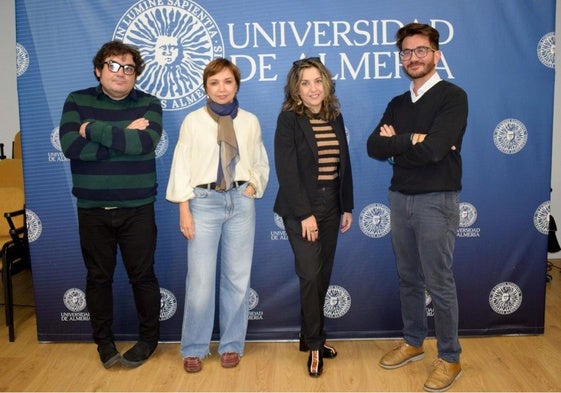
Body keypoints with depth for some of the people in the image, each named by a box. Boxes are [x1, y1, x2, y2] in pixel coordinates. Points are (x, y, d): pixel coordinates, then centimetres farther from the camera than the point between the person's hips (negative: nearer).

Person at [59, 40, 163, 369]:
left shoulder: (148, 104, 0)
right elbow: (70, 146, -15)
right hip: (92, 209, 1)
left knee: (143, 275, 8)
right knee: (98, 277, 11)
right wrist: (123, 137, -16)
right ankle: (104, 341, 28)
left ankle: (149, 337, 27)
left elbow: (145, 143, -20)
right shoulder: (77, 101, 2)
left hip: (137, 209, -1)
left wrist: (92, 129, -15)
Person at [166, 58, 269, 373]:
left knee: (238, 277, 7)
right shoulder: (193, 121, 1)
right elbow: (182, 166, 0)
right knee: (200, 279, -2)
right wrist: (184, 210, -5)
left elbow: (262, 163, 13)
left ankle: (232, 344, 23)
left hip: (241, 201, 2)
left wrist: (254, 187, -4)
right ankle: (194, 348, 16)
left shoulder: (250, 121, 6)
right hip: (204, 201, -2)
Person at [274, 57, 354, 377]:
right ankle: (314, 345, 13)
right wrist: (304, 213, -18)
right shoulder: (289, 119, -8)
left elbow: (344, 165, 11)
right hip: (301, 209, -5)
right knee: (310, 275, -4)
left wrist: (348, 207, 9)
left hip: (331, 207, 6)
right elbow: (286, 170, -14)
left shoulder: (335, 117, 9)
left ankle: (311, 336, 27)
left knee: (324, 275, 10)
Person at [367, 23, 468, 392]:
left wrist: (395, 141, -7)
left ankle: (450, 358, 20)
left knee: (440, 284, 3)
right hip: (400, 198, 6)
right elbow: (374, 147, -3)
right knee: (408, 279, 16)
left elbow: (432, 150, -21)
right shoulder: (398, 104, 12)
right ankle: (413, 342, 34)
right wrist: (413, 140, -15)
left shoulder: (453, 97, -8)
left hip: (436, 201, -6)